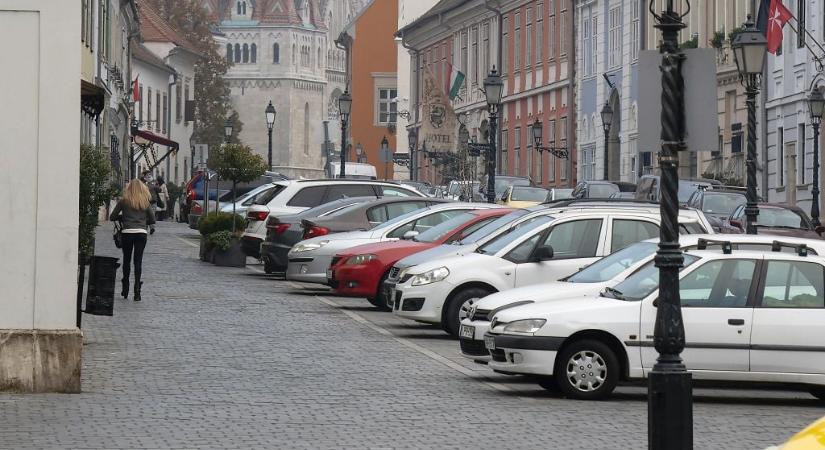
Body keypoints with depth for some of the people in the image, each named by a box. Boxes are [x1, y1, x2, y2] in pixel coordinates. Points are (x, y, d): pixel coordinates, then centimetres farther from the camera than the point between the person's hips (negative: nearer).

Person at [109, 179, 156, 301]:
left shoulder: (123, 201, 0)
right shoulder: (145, 202, 4)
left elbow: (112, 217, 3)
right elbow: (152, 219, 8)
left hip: (127, 232, 0)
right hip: (141, 233, 0)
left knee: (126, 260, 14)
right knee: (138, 261, 1)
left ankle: (125, 289, 20)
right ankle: (137, 289, -9)